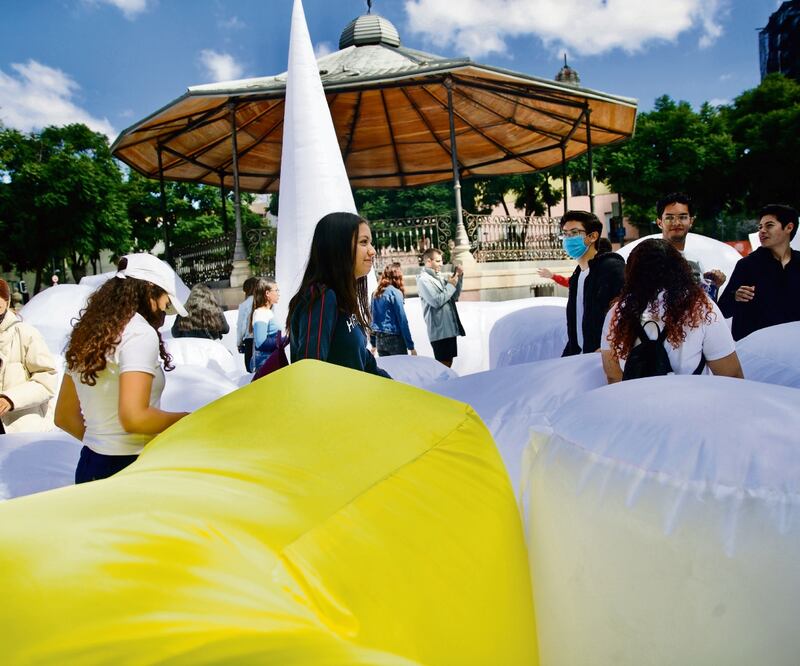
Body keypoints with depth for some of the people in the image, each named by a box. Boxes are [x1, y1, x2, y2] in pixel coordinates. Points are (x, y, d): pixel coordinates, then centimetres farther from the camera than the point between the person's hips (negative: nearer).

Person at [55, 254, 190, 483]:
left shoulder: (86, 335, 9)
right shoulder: (140, 333, -15)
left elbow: (64, 416, 15)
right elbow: (134, 417, -24)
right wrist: (188, 419, -10)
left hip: (88, 466, 8)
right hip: (129, 470, -8)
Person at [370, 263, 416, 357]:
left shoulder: (376, 293, 7)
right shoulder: (395, 293, -10)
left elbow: (373, 319, 11)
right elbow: (402, 320, -13)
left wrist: (373, 343, 17)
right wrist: (411, 346, -10)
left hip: (379, 339, 6)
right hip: (394, 339, -6)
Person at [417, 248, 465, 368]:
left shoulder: (438, 277, 15)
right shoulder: (423, 279, -10)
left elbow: (454, 297, 17)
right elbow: (437, 301, -20)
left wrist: (459, 278, 7)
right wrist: (451, 285, -10)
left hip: (450, 328, 8)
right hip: (440, 330, -8)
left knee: (448, 363, 14)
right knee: (443, 365, -4)